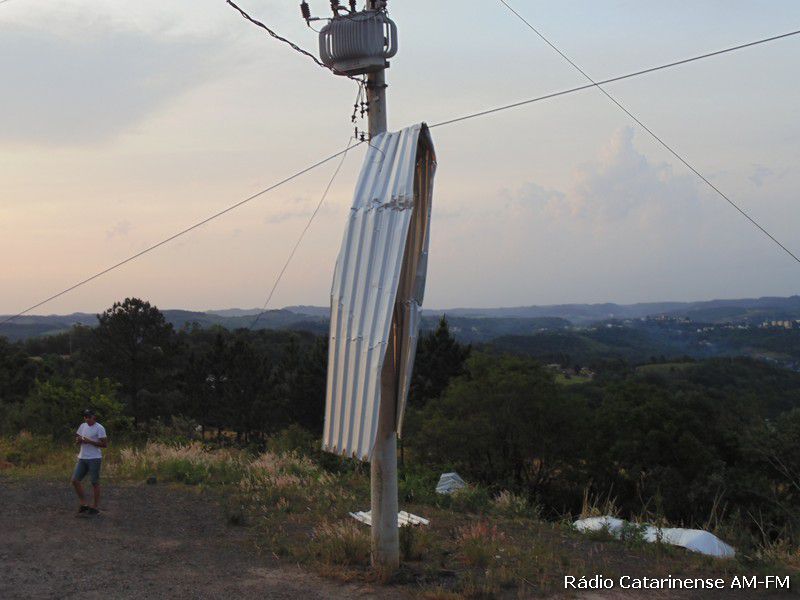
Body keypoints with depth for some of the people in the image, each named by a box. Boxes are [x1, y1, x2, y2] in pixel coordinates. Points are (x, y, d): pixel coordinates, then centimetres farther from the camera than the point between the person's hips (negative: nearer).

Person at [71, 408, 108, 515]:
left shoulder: (99, 428, -9)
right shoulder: (83, 426, 12)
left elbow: (104, 444, -13)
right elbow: (76, 439, 22)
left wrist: (89, 441, -19)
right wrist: (78, 440, -3)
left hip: (94, 459, -7)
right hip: (82, 458, 7)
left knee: (95, 483, 0)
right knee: (75, 480, 1)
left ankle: (94, 507, 9)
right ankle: (84, 504, 12)